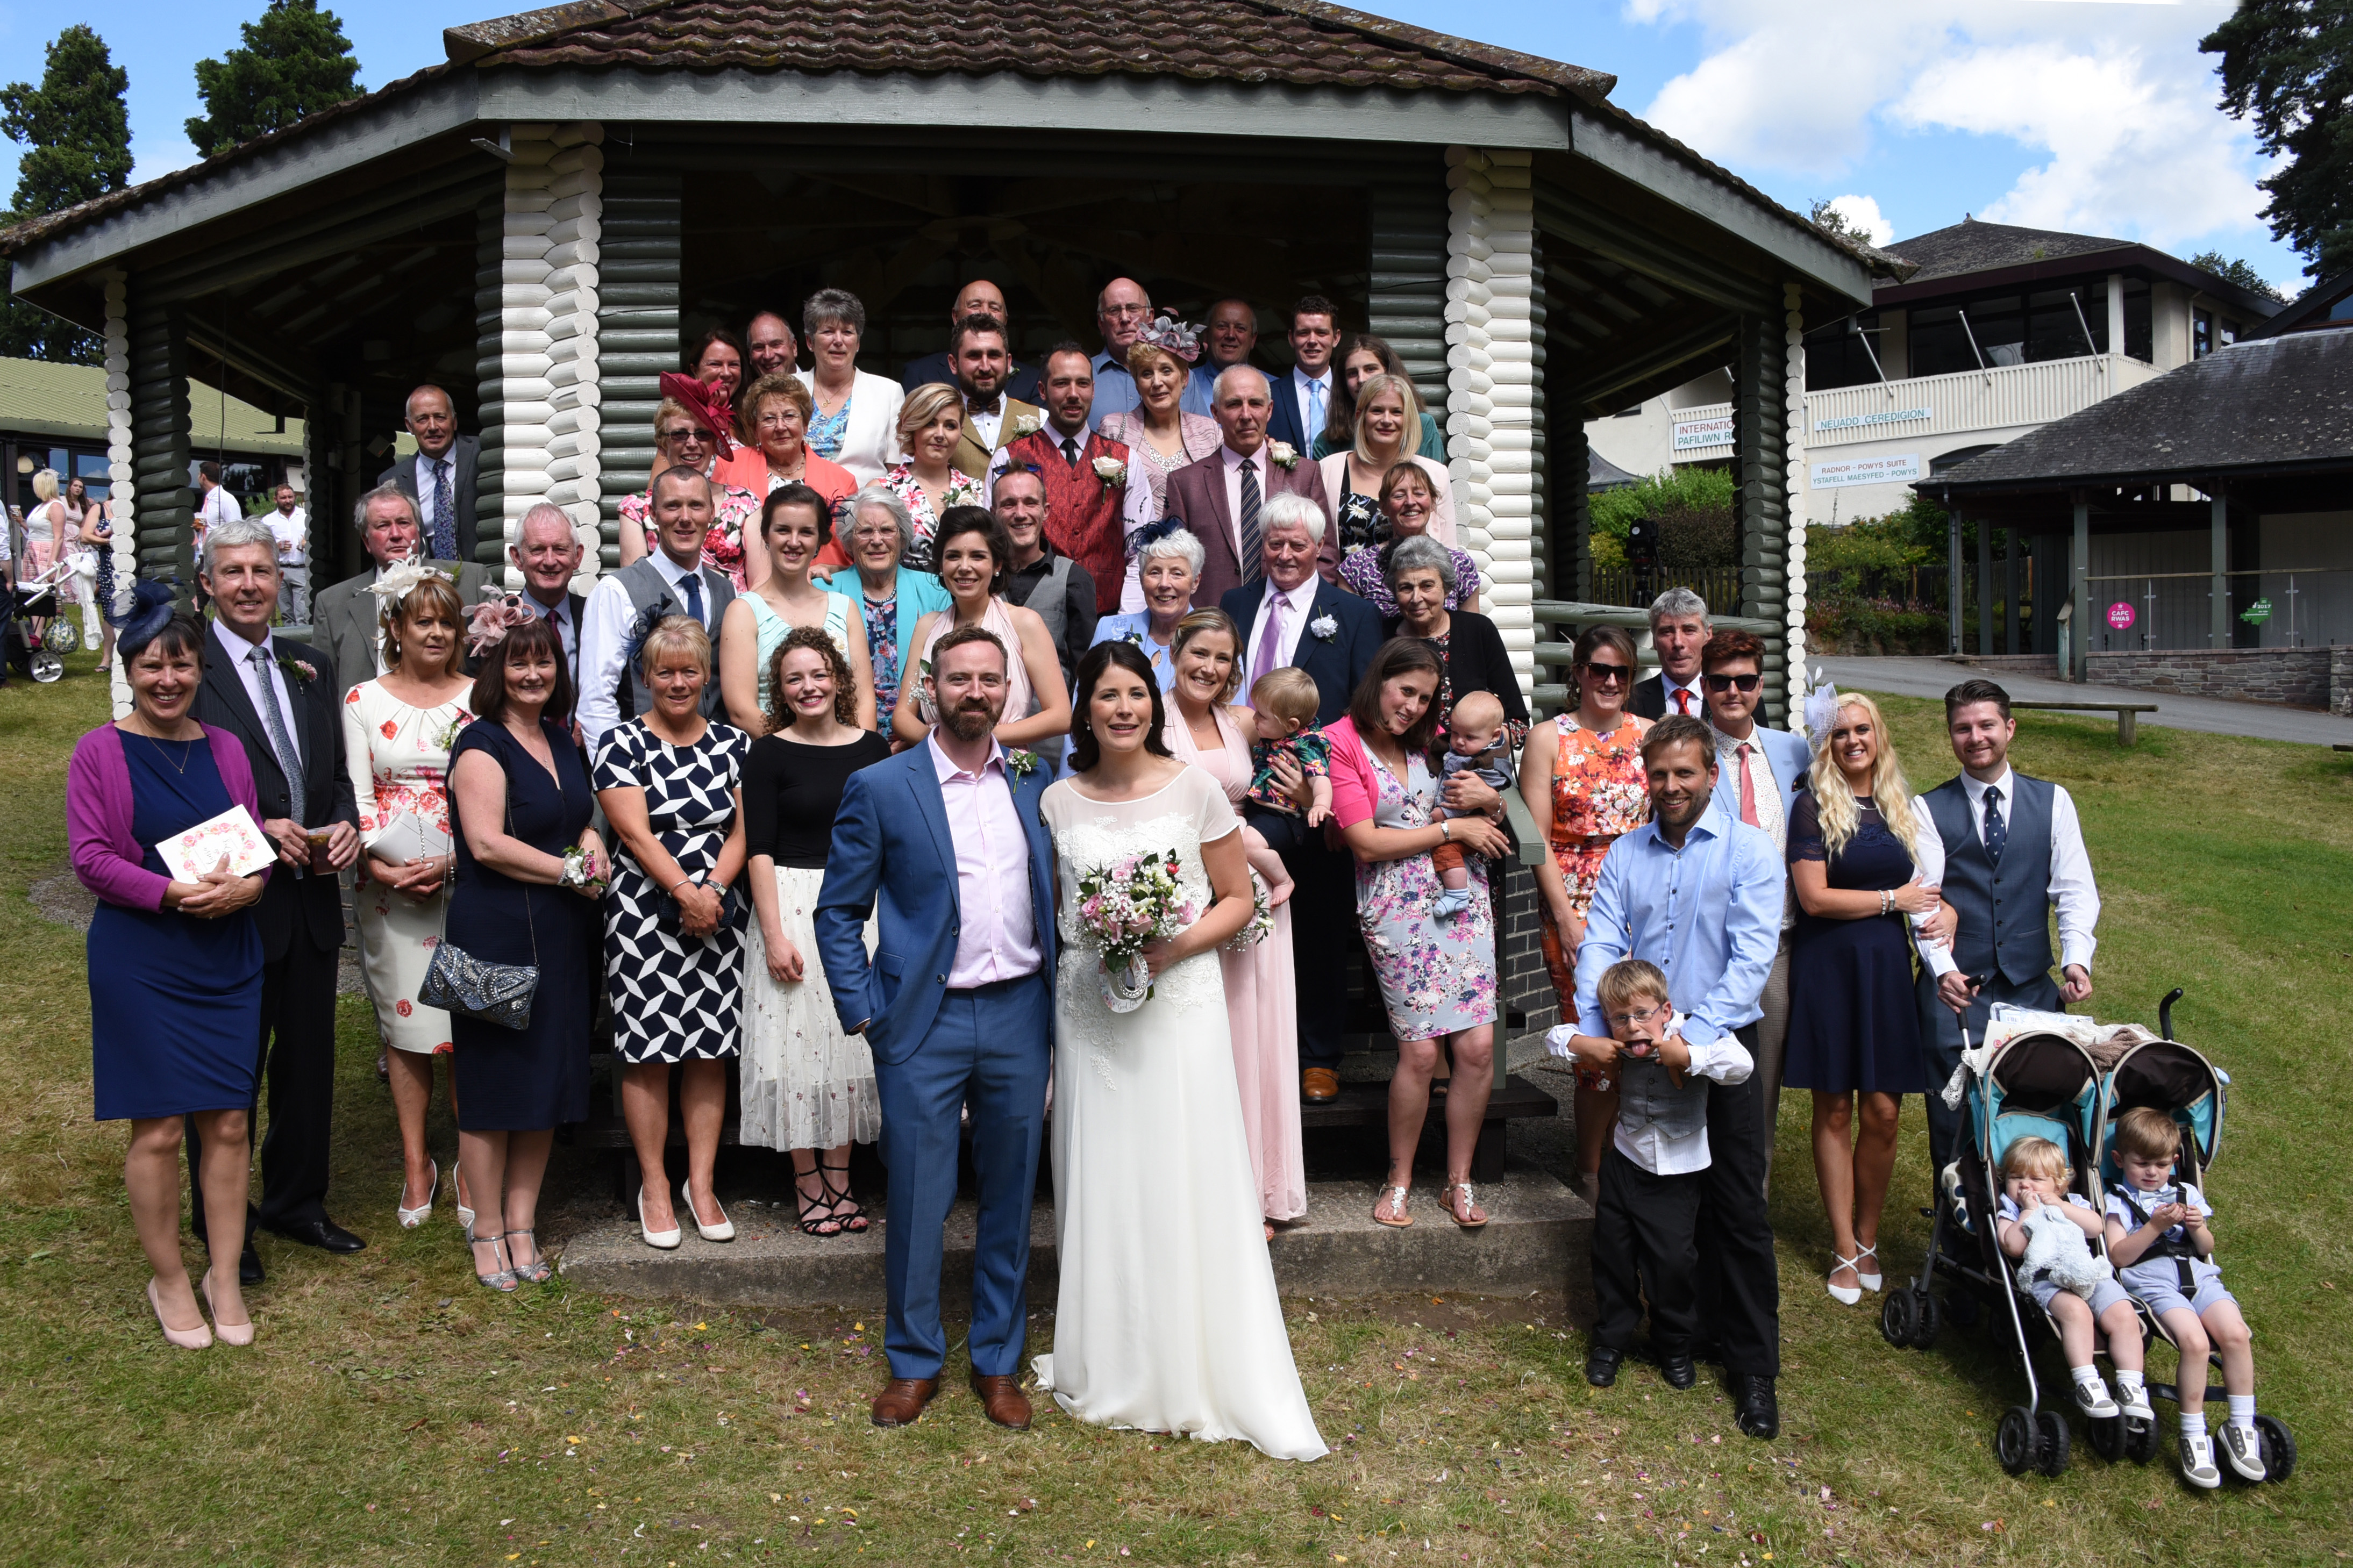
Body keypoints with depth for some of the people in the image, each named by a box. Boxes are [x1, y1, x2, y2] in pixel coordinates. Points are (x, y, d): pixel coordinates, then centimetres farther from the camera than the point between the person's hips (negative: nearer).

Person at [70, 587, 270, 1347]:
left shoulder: (225, 749, 7)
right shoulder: (99, 752, -4)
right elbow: (91, 857, -7)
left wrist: (245, 886, -11)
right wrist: (173, 893, -20)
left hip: (228, 956, 4)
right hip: (140, 958, -3)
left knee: (230, 1122, 5)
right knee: (158, 1128, 1)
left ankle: (225, 1277, 18)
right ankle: (168, 1280, 18)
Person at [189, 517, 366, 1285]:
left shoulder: (309, 668, 11)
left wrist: (345, 824, -4)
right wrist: (257, 830, -21)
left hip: (312, 897, 6)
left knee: (309, 1061, 16)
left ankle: (297, 1203, 33)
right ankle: (225, 1229, 23)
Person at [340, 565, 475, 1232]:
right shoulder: (363, 700, 6)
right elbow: (358, 796, 3)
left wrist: (453, 859, -12)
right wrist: (380, 866, -11)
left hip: (468, 878, -1)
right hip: (389, 883, 1)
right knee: (404, 1024, 6)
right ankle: (416, 1164, 17)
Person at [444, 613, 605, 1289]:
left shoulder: (562, 739, 13)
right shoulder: (482, 745, -9)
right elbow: (487, 842, -18)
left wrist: (592, 845, 1)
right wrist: (570, 871, -13)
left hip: (560, 935, 7)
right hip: (495, 934, -7)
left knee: (549, 1079, 10)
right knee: (494, 1082, 1)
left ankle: (522, 1225, 21)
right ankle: (487, 1231, 14)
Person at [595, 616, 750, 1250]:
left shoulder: (733, 744, 9)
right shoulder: (622, 742, 0)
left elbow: (743, 829, 5)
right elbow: (635, 832, -9)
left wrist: (713, 889, -11)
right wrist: (686, 892, -17)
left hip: (718, 916, 3)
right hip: (644, 917, -3)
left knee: (710, 1050, 5)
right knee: (648, 1052, 1)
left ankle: (701, 1184, 16)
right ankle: (655, 1187, 14)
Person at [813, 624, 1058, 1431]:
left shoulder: (1035, 784, 7)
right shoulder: (879, 787, -3)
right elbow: (838, 911, 0)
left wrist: (1062, 996, 6)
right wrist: (862, 1010, -7)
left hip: (1020, 1015, 3)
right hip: (924, 1024, -3)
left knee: (1009, 1198, 11)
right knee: (916, 1199, 4)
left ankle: (998, 1361, 26)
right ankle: (913, 1362, 23)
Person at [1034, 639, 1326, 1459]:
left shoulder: (1196, 789, 0)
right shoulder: (1058, 802, 4)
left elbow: (1237, 899, 2)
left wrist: (1176, 947, -13)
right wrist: (1097, 948, -3)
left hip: (1181, 1001, -2)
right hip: (1089, 1007, 2)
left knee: (1189, 1181, -1)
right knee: (1102, 1183, 8)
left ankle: (1206, 1371, 12)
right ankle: (1111, 1369, 23)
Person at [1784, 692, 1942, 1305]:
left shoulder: (1898, 806, 13)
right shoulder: (1814, 806, -3)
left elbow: (1924, 883, 23)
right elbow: (1815, 897, -11)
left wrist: (1941, 907, 2)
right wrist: (1893, 898, -6)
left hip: (1887, 964, 4)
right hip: (1829, 965, -4)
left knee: (1883, 1111, 1)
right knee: (1835, 1110, 4)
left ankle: (1868, 1239, 19)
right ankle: (1843, 1249, 14)